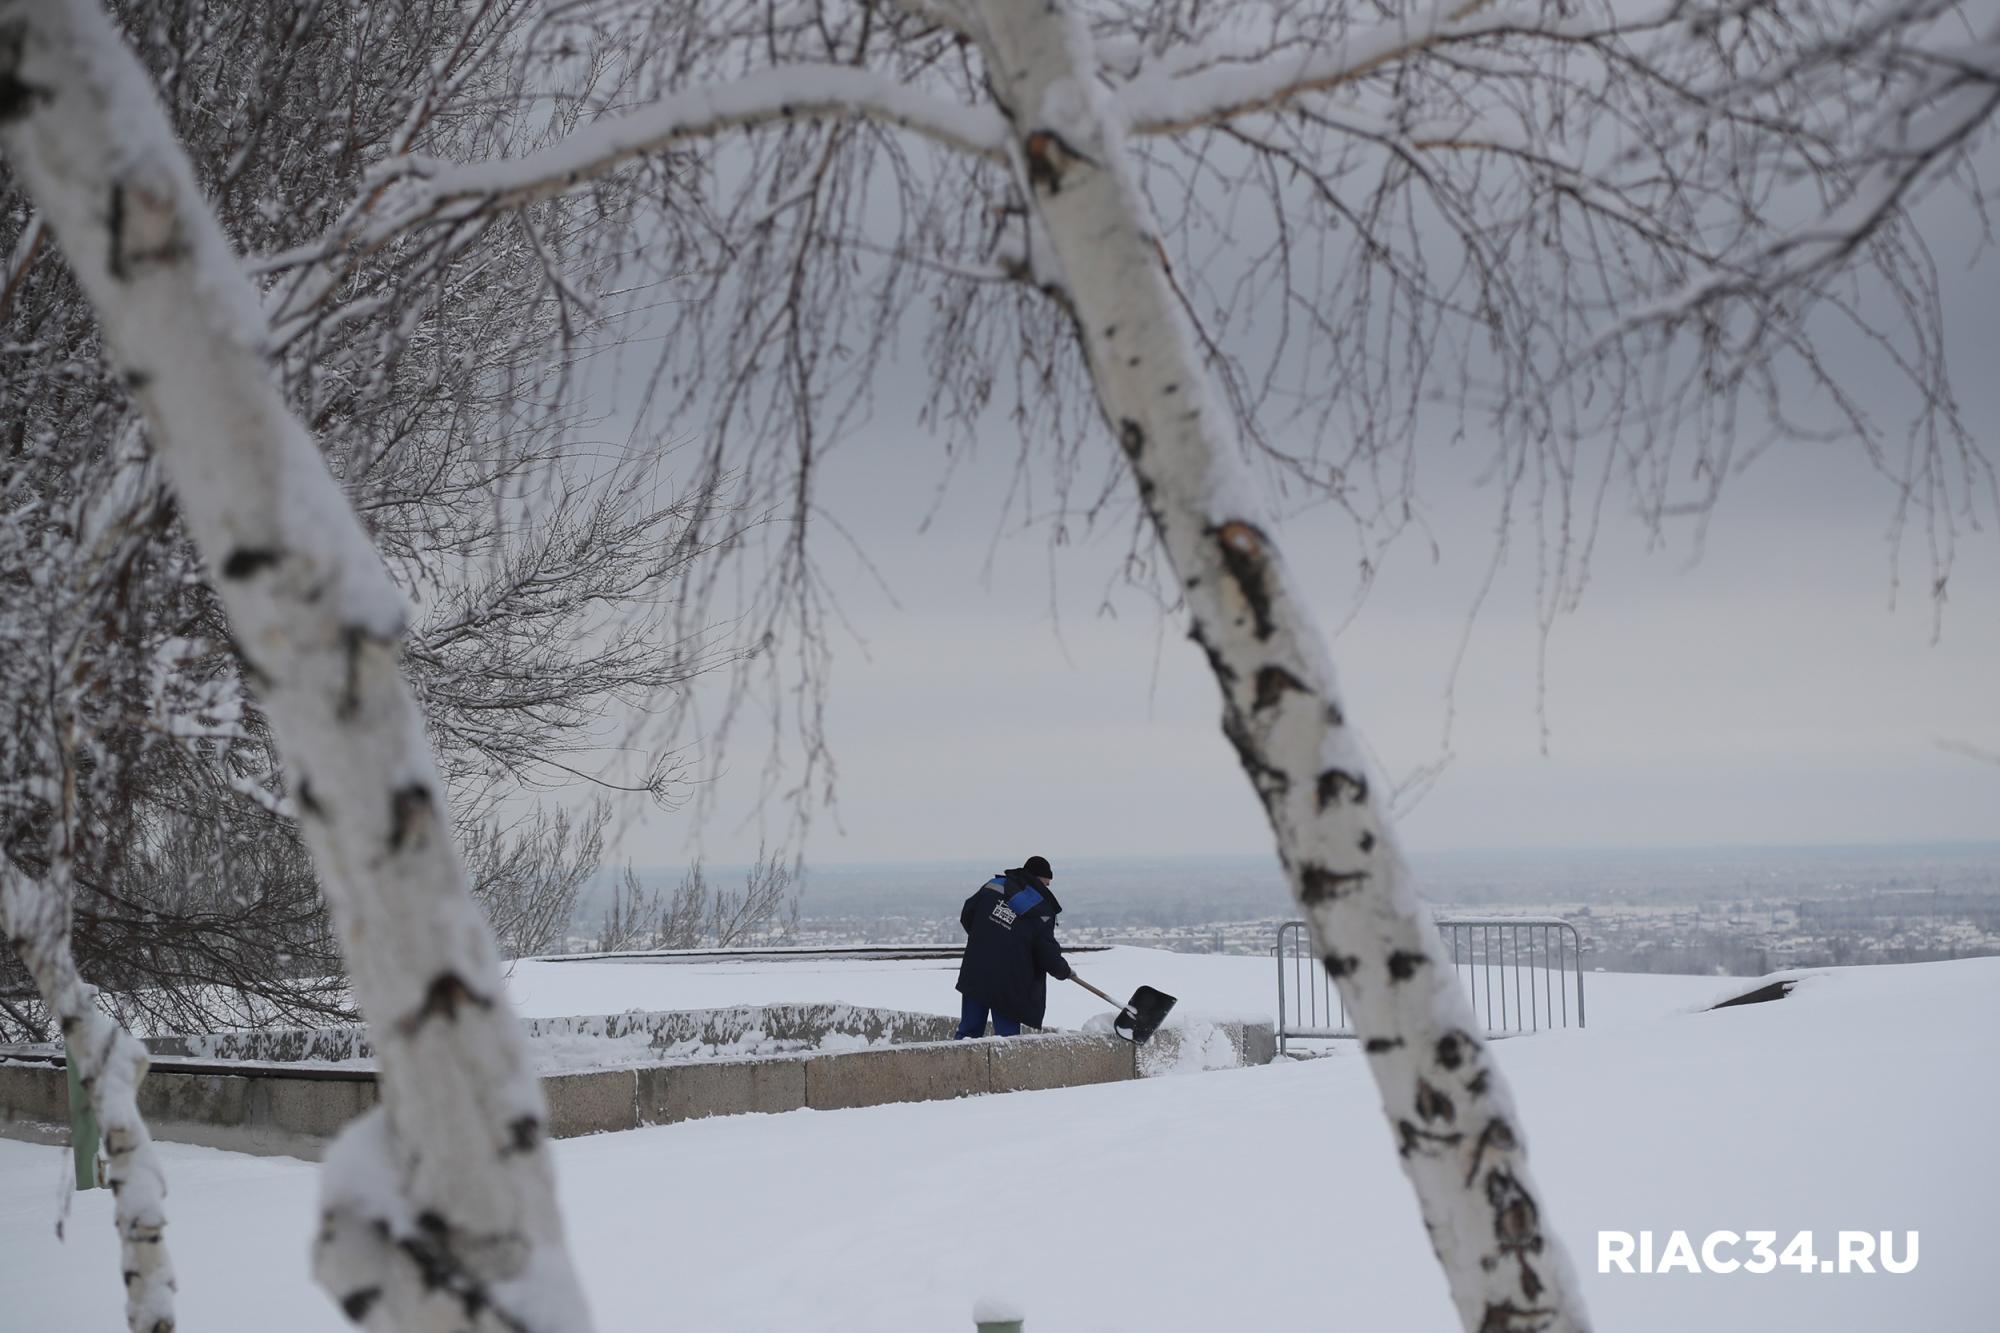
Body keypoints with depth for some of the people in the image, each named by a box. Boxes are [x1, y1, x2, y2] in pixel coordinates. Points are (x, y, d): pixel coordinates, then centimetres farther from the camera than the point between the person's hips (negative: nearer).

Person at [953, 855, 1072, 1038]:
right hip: (1008, 987, -4)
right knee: (1007, 1035, 2)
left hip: (974, 974, 4)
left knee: (969, 1030, 11)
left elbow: (966, 915, 14)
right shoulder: (1042, 912, -6)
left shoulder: (993, 885, 5)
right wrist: (1064, 970, 15)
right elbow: (1048, 955, -6)